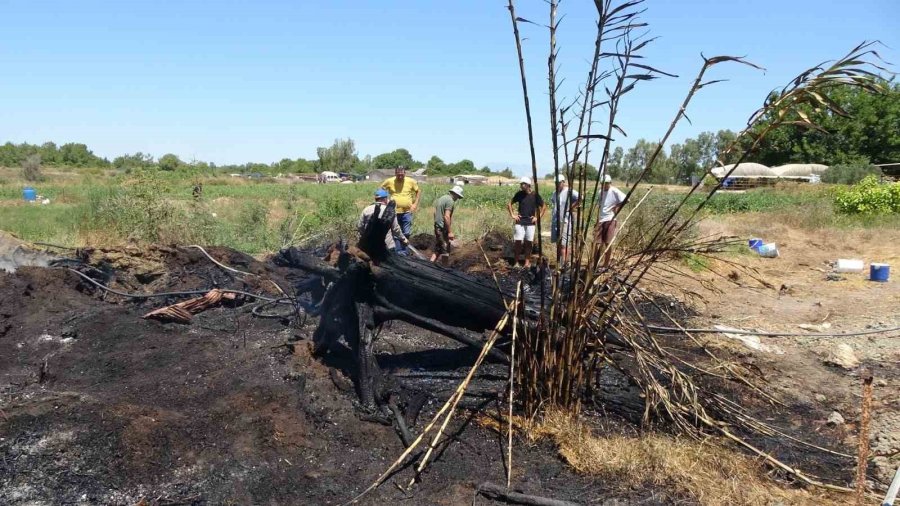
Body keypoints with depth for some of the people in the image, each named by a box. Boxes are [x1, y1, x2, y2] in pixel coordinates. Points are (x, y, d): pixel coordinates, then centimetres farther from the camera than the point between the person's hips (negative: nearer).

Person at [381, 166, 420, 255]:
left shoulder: (411, 181, -3)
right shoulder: (389, 181, -5)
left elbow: (418, 191, 11)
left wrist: (415, 204, 2)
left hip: (407, 212, 0)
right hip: (394, 212, 0)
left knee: (407, 233, 4)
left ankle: (404, 251, 20)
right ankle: (399, 252, 12)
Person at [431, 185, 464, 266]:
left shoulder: (440, 198, 15)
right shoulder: (450, 201, -14)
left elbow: (435, 213, 20)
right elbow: (446, 217, -22)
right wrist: (450, 232, -20)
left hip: (437, 227, 9)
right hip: (443, 228, -9)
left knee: (437, 249, 16)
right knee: (445, 250, 0)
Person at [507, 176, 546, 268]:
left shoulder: (535, 195, -4)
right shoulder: (519, 194, 0)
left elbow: (544, 207, 5)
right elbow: (509, 204, 11)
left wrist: (538, 217, -1)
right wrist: (512, 215, 3)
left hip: (530, 223, -1)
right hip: (519, 222, 1)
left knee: (528, 243, 5)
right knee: (518, 242, -2)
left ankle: (527, 262, 13)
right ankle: (516, 262, 5)